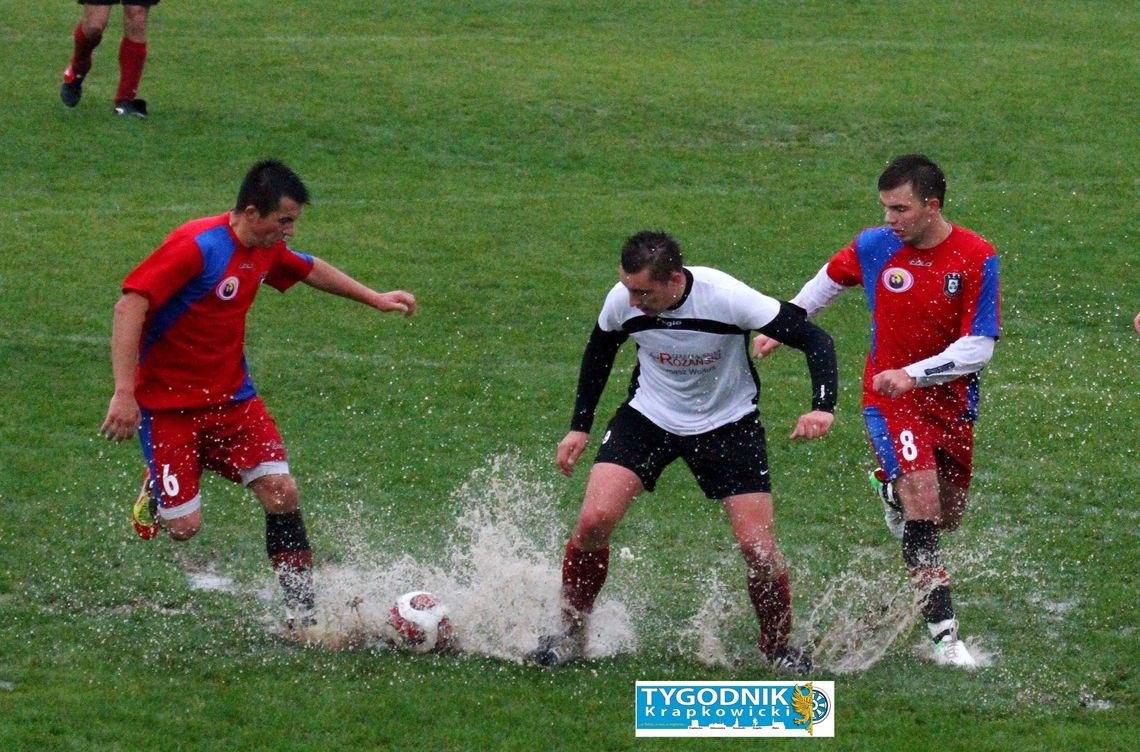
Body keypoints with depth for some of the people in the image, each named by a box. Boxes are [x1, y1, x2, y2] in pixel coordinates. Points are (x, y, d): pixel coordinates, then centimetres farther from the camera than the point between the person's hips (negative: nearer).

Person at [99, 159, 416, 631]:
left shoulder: (267, 251, 2)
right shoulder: (197, 246, -23)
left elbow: (311, 270, 26)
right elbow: (130, 306, -27)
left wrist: (375, 299, 29)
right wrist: (124, 393, -32)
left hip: (232, 397, 6)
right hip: (167, 405, -6)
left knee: (281, 493, -11)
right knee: (184, 526, -9)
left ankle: (300, 613, -3)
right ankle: (156, 491, 28)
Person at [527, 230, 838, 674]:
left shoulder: (727, 299, -29)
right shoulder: (622, 301, -18)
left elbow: (815, 340, -23)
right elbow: (599, 352, 7)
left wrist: (822, 407, -38)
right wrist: (580, 427, 7)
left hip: (727, 424, -2)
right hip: (649, 416, 2)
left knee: (758, 545, -10)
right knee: (594, 520, -16)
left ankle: (779, 649, 17)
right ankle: (571, 637, 5)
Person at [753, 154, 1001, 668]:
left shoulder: (977, 259, -12)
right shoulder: (876, 247, -6)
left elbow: (980, 346, -13)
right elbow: (830, 279, 17)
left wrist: (914, 374, -22)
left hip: (952, 400, 2)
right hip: (889, 399, -2)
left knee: (948, 519, 13)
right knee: (922, 501, -22)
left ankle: (890, 490, 50)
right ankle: (944, 636, -24)